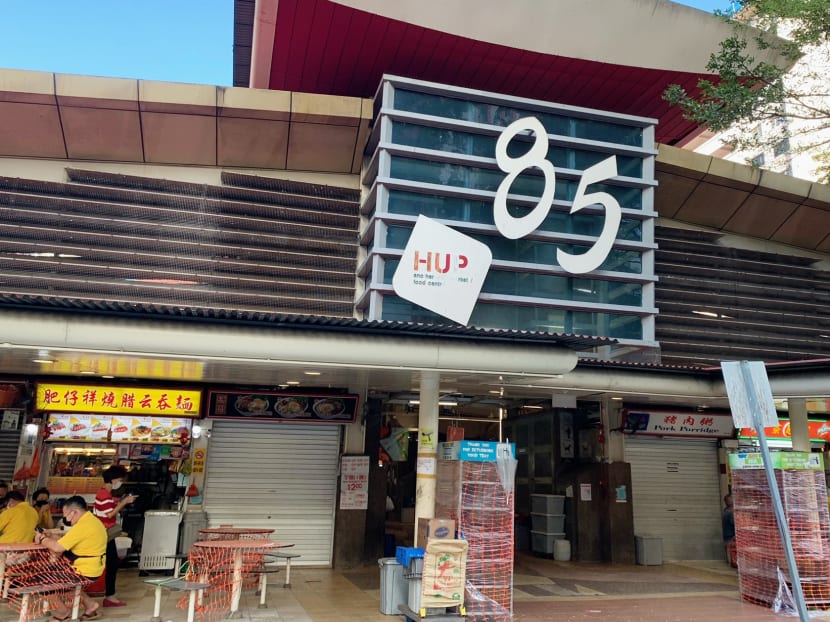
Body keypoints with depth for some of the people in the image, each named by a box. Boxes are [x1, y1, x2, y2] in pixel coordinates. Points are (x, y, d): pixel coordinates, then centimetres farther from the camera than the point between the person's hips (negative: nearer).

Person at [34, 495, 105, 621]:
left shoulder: (82, 526, -24)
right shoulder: (92, 520, 8)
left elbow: (57, 547, -22)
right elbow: (66, 540, 15)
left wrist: (42, 539, -4)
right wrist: (49, 537, 4)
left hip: (84, 572, -9)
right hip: (92, 569, 9)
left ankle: (63, 611, 23)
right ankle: (89, 604, 22)